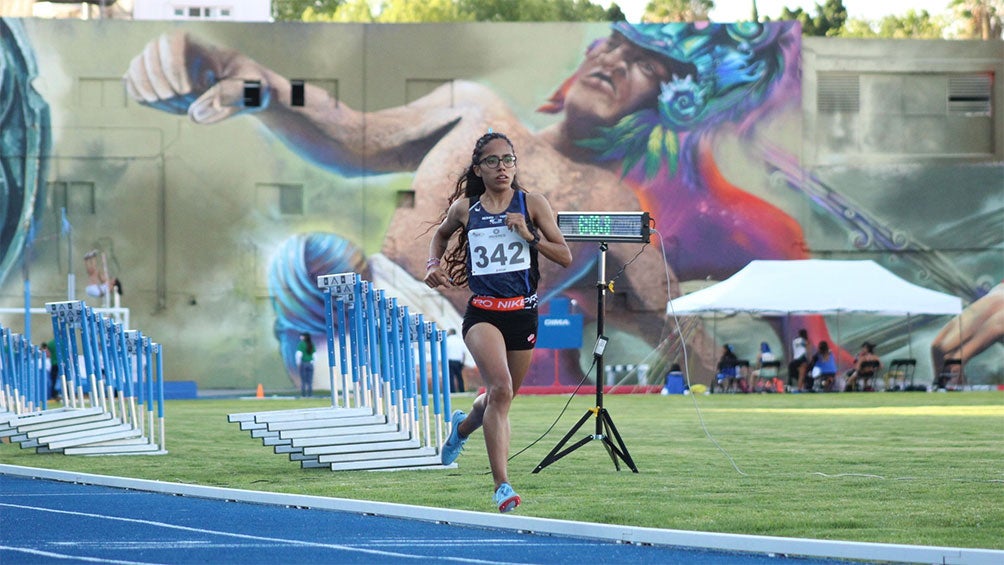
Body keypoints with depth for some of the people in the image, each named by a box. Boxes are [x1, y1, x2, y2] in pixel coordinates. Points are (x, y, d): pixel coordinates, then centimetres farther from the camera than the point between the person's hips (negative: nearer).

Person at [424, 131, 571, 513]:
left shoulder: (532, 204, 1)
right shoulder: (465, 207, 4)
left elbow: (565, 257, 0)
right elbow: (441, 234, 26)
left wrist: (529, 235, -13)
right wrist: (434, 264, 8)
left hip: (522, 313, 2)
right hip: (482, 313, -2)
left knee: (500, 397, 16)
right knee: (500, 389, -25)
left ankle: (461, 427, 53)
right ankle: (502, 486, -24)